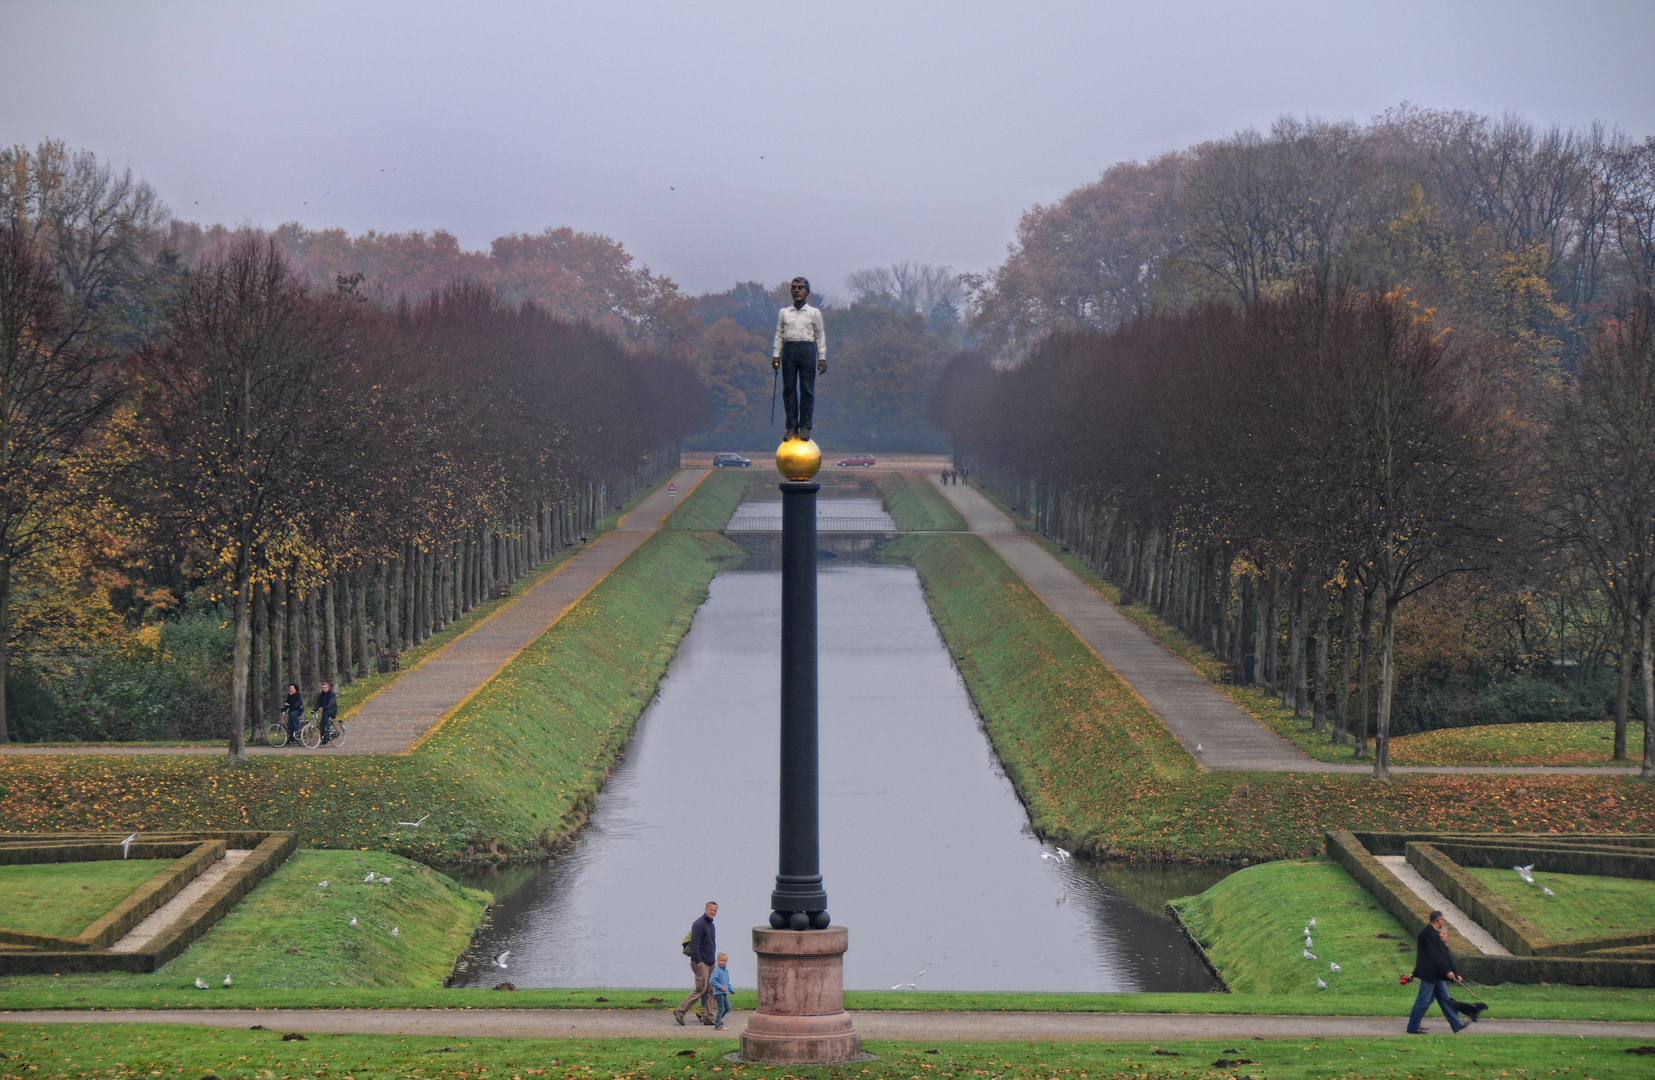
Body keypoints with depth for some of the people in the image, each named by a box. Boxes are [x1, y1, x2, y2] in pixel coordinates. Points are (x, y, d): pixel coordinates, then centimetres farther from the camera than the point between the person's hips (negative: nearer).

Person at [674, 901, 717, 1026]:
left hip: (709, 963, 9)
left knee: (710, 990, 6)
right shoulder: (699, 924, -13)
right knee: (701, 989, -12)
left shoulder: (711, 925, 17)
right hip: (700, 963, -9)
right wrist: (698, 961, -22)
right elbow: (694, 944, -19)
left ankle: (708, 1017, 8)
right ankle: (680, 1011, -6)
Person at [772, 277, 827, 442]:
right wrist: (776, 355, 4)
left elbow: (820, 336, 8)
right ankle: (792, 427, 3)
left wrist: (822, 358, 2)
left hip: (807, 350, -2)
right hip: (789, 350, 2)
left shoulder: (814, 313, 10)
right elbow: (779, 335, 13)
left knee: (807, 389, -4)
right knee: (788, 389, -1)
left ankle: (805, 427, -1)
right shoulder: (784, 313, 14)